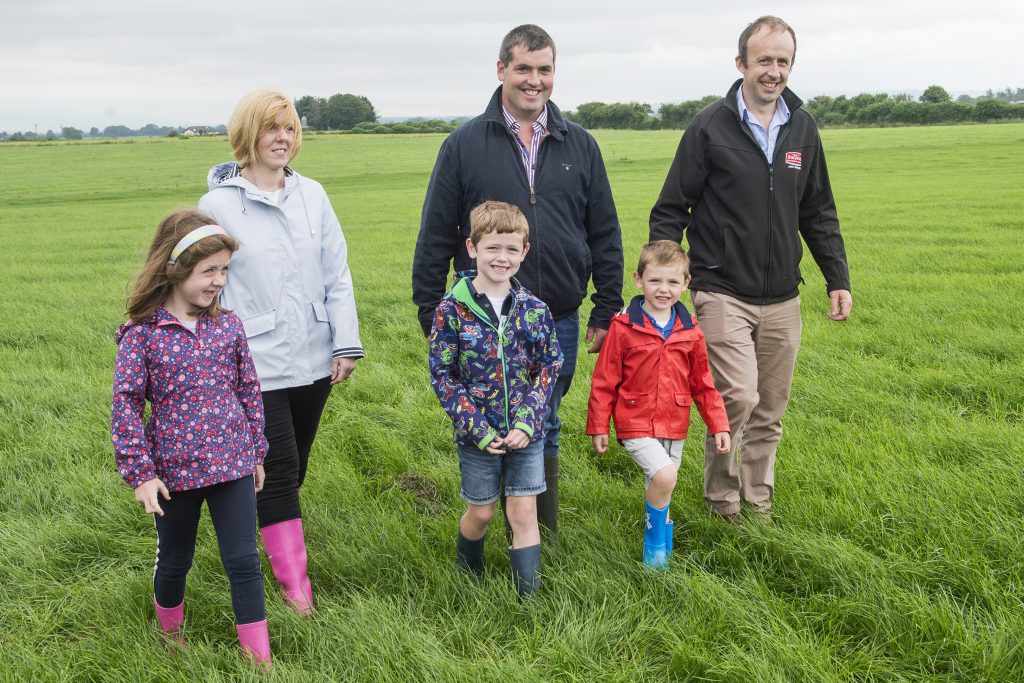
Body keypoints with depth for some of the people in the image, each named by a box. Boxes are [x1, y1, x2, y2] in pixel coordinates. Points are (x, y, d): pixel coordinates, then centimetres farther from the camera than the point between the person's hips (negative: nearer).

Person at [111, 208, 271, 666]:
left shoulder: (228, 326, -2)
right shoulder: (142, 333, -12)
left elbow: (249, 391, 6)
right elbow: (125, 403, -10)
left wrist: (256, 453, 11)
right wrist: (141, 473, -12)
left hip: (232, 464, 2)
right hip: (174, 470, -1)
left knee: (244, 561, 2)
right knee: (175, 560, 19)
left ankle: (258, 657, 14)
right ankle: (170, 631, 47)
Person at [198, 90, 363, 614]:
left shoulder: (312, 195, 4)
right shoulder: (219, 204, -6)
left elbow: (337, 275, 6)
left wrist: (346, 343, 2)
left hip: (313, 359, 4)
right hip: (257, 364, -4)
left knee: (295, 467, 17)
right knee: (277, 470, -2)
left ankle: (275, 530, 38)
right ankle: (294, 583, 6)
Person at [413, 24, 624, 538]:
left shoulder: (580, 146, 7)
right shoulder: (464, 144, -1)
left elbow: (605, 235, 10)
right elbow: (435, 237, 1)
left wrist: (606, 311, 7)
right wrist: (430, 316, -1)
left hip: (558, 322, 2)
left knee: (544, 433, 12)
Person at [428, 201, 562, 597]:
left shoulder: (533, 309, -3)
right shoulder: (453, 309, -10)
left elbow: (549, 367, 1)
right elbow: (442, 375, -9)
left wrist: (527, 422, -11)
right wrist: (477, 427, -14)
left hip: (527, 431, 1)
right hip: (477, 434, -1)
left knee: (523, 512, 3)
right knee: (481, 513, 13)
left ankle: (529, 596, 12)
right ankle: (468, 575, 41)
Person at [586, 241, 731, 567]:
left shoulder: (690, 331, 3)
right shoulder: (623, 327, -10)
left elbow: (702, 382, 10)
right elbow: (604, 380, -4)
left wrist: (718, 425, 7)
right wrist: (598, 426, -3)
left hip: (674, 426, 5)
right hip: (636, 423, -4)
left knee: (660, 491, 14)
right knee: (664, 476, -23)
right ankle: (655, 542, -2)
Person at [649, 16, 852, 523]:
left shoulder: (802, 128, 8)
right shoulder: (710, 127, -6)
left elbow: (819, 214, 16)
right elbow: (670, 210, -3)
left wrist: (838, 279, 12)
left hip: (782, 300, 5)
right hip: (723, 293, -5)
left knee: (770, 411, 9)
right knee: (738, 397, -14)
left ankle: (757, 501, 26)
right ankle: (721, 496, 9)